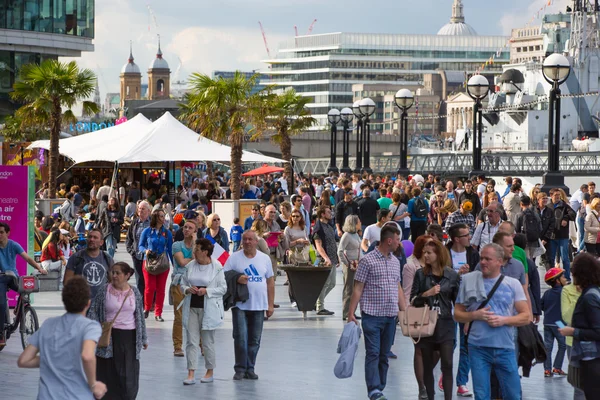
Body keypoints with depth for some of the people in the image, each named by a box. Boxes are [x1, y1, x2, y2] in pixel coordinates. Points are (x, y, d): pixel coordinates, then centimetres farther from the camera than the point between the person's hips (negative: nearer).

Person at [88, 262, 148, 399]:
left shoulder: (134, 292, 6)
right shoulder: (105, 291, -2)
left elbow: (140, 316, 13)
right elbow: (93, 311, 1)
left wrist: (143, 338, 16)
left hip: (129, 337, 2)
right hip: (109, 336, -2)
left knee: (128, 374, 1)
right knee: (109, 372, 0)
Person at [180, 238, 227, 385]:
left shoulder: (217, 268, -7)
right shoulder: (190, 266, 5)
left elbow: (223, 288, -5)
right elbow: (183, 284, 13)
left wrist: (206, 291, -18)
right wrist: (188, 289, -10)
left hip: (208, 309, -4)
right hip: (192, 307, 4)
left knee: (208, 341, 6)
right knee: (192, 341, 0)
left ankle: (210, 372, 21)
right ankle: (191, 374, -1)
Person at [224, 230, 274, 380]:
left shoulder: (265, 258, 10)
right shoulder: (234, 258, 1)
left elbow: (270, 282, 12)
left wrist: (270, 305, 8)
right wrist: (237, 280, -20)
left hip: (259, 305, 3)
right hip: (240, 305, -3)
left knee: (254, 340, 5)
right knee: (240, 337, -9)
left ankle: (250, 369, 14)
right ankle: (240, 369, 0)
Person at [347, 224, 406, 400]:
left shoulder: (395, 261, 14)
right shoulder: (368, 261, -6)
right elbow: (358, 289, -6)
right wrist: (351, 313, -11)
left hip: (391, 316, 6)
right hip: (372, 315, -6)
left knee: (384, 355, 9)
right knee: (373, 353, -9)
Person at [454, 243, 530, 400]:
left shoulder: (513, 284, 6)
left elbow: (526, 316, 3)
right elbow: (457, 314, 9)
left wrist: (503, 320, -12)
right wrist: (475, 315, -9)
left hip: (505, 348, 0)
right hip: (478, 348, 0)